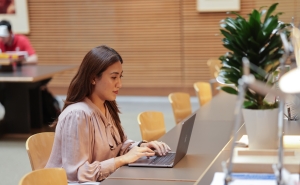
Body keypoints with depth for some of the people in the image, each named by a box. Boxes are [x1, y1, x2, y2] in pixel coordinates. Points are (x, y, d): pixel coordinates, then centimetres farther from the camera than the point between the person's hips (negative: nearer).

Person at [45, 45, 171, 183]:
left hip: (102, 181, 8)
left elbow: (117, 146, 16)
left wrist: (142, 146, -2)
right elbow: (77, 174, -24)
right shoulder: (77, 115, -22)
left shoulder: (107, 108, 4)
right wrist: (123, 159, -22)